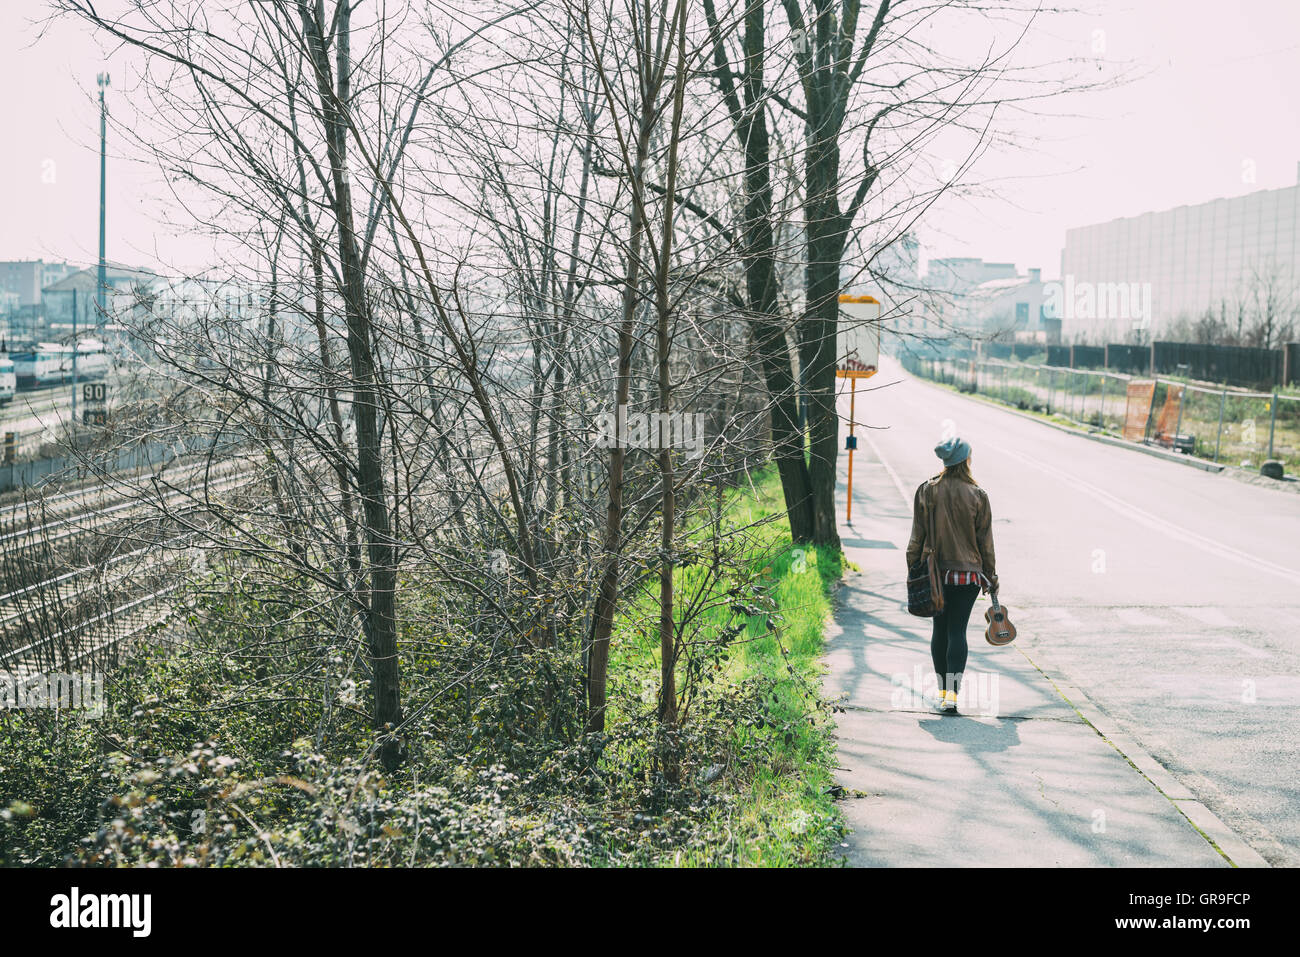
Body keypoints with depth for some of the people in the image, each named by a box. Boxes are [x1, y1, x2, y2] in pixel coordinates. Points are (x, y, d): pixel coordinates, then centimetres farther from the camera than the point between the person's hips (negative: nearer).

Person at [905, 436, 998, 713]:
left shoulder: (926, 490, -3)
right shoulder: (977, 495, -6)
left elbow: (917, 536, 0)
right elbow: (985, 542, 0)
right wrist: (991, 577, 10)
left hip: (935, 572, 2)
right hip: (968, 573, -2)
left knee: (940, 629, 13)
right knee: (957, 631, -1)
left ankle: (943, 689, 21)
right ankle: (952, 692, -10)